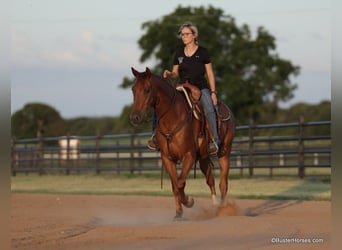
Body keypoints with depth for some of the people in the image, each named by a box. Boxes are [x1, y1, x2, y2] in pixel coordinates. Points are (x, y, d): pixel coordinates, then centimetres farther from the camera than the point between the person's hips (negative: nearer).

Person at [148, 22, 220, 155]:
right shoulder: (179, 53, 10)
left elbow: (210, 74, 2)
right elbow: (175, 73, 14)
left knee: (209, 110, -31)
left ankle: (214, 141, -28)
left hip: (201, 88, -4)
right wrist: (169, 74, -10)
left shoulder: (203, 52, 0)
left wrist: (213, 92, -7)